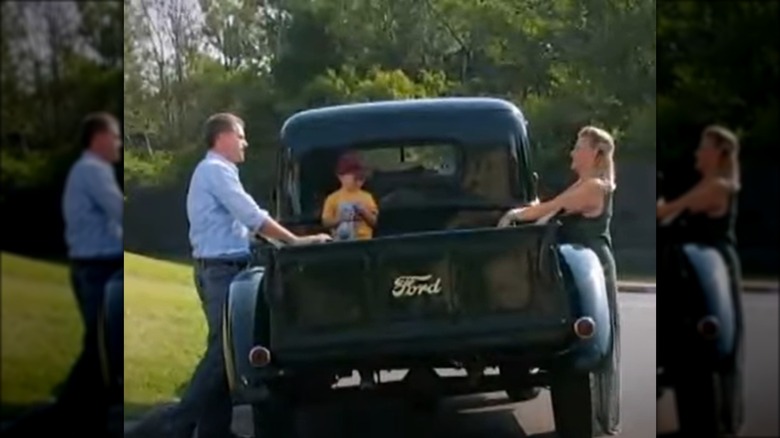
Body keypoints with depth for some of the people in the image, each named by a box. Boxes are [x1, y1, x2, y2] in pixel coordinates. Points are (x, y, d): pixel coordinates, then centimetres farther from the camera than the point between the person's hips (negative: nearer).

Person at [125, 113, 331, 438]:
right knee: (223, 349, -11)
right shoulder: (217, 170, -12)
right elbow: (252, 216, -18)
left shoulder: (216, 171, 20)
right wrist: (296, 242, -14)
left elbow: (242, 221, 20)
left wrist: (286, 242, 15)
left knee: (222, 348, 10)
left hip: (220, 269, 10)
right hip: (221, 269, -10)